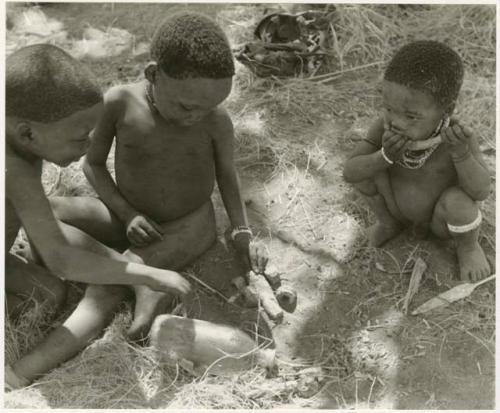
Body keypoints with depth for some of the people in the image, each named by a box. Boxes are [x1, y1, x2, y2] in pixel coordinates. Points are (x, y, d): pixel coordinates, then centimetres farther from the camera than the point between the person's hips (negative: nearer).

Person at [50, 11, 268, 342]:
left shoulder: (217, 120, -18)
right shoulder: (118, 103, -18)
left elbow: (227, 174, -1)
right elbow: (93, 163, -4)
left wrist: (243, 232, -11)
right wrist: (127, 214, -15)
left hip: (189, 227, -2)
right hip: (133, 221, 2)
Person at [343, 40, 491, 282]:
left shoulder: (458, 136, -30)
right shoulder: (385, 127, -24)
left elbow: (481, 192, -30)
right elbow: (349, 172, -24)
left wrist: (461, 152, -47)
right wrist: (385, 157, -42)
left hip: (442, 220, -2)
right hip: (400, 209, 2)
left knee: (456, 199, -33)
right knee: (365, 165, -19)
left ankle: (467, 245, 3)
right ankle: (388, 222, 10)